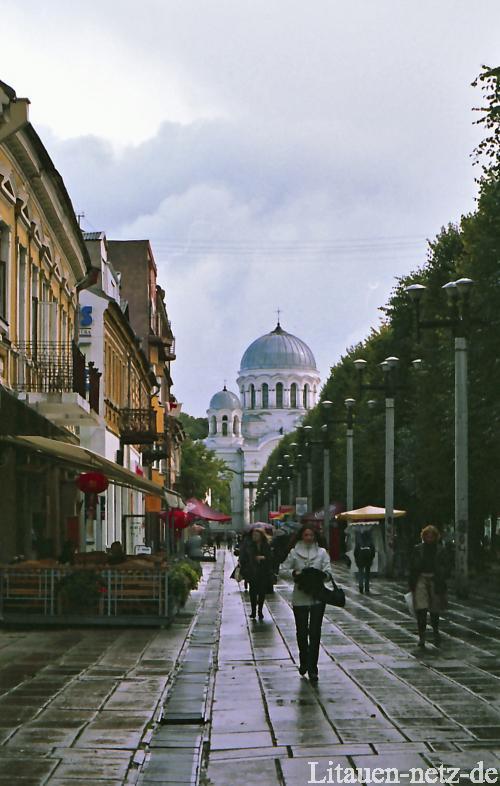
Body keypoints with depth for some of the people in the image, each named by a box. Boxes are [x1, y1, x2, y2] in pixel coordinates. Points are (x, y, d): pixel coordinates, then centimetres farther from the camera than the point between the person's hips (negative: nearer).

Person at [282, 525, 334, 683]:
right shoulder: (294, 552, 4)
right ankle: (304, 662, 29)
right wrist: (294, 573, -16)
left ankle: (312, 668, -3)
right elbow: (283, 570, 3)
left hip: (318, 597, 0)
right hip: (300, 597, 0)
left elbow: (328, 572, -1)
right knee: (301, 632, 8)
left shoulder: (322, 552, 5)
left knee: (315, 633, -5)